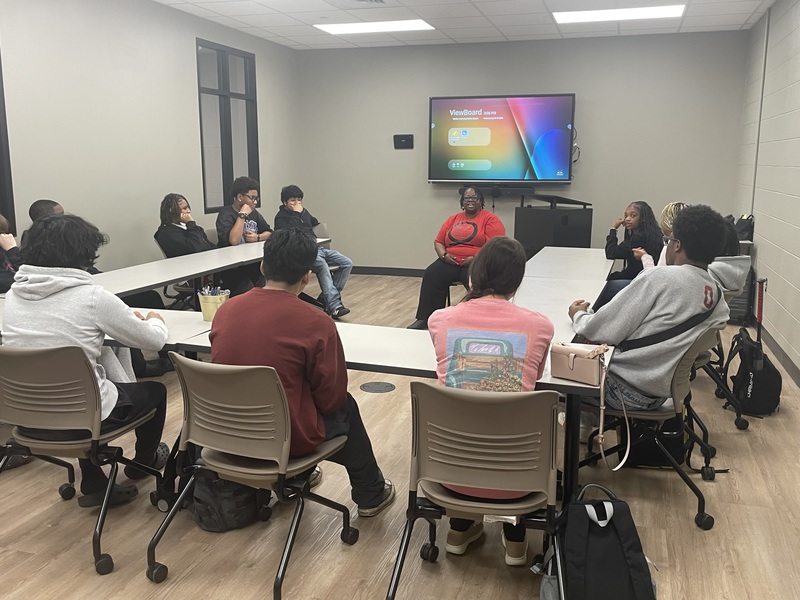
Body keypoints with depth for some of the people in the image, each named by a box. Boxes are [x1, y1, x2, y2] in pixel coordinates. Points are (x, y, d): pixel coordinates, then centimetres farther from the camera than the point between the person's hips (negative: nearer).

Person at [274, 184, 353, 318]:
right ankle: (334, 306, -41)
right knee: (322, 265, -37)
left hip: (318, 248, 8)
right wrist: (297, 214, -10)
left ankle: (327, 297, -8)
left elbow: (316, 225, 39)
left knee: (347, 263, -7)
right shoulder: (281, 217, 2)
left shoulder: (303, 211, 23)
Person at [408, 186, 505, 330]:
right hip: (450, 262, 4)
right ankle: (424, 319, -24)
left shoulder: (490, 219, 4)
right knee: (430, 276, -25)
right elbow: (438, 242, 21)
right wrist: (444, 255, -1)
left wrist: (476, 258, -19)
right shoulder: (453, 219, 20)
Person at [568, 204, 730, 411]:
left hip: (627, 389, -7)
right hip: (660, 394, 8)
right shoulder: (718, 297, 0)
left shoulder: (660, 278, -21)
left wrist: (578, 316, 2)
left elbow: (605, 330, -19)